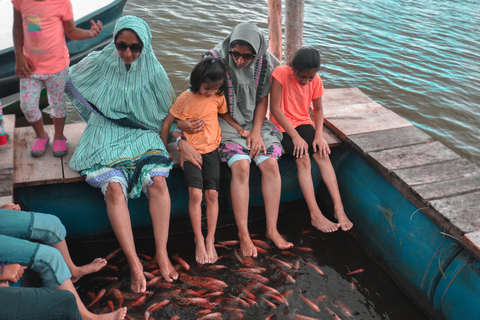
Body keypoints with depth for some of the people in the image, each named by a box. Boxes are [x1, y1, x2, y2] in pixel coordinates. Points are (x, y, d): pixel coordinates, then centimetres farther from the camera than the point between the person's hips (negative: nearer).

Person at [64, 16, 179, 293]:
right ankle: (134, 263, -27)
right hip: (107, 138, 0)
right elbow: (71, 81, 18)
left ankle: (162, 253, -20)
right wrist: (99, 119, 15)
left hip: (143, 136, 1)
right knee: (114, 187, -28)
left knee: (158, 181, -28)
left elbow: (169, 111, 11)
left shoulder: (153, 71, 1)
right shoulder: (99, 64, 0)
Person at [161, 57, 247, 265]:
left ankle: (210, 240, 3)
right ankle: (199, 241, -3)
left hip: (211, 149, 3)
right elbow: (167, 124, -2)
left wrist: (240, 128, 10)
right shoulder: (186, 98, -8)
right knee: (195, 194, -16)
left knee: (212, 194, -8)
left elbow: (224, 113, 23)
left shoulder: (218, 97, 2)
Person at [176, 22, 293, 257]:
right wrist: (184, 125, -32)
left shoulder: (265, 63, -6)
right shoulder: (216, 60, -15)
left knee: (271, 164, -19)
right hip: (225, 121, -3)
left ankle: (272, 229, -7)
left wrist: (256, 131, -7)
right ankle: (243, 235, -15)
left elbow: (263, 99, 4)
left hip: (253, 121, 4)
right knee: (241, 166, -26)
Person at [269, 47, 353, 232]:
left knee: (323, 155, -20)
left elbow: (318, 109, 7)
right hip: (282, 126, -4)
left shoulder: (316, 80, -3)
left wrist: (319, 135, -10)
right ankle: (316, 215, -25)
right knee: (303, 158, -25)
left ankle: (339, 209, -18)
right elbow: (275, 109, -19)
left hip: (303, 123, 4)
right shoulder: (281, 73, -18)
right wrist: (295, 136, -21)